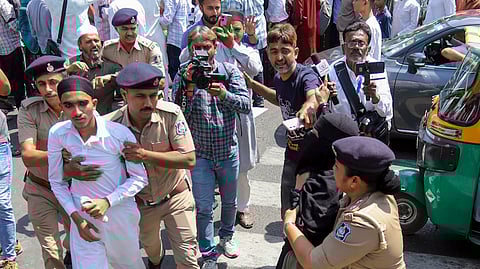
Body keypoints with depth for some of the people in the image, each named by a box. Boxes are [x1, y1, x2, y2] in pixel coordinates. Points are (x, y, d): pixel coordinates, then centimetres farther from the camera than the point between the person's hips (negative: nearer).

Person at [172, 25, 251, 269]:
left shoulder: (230, 71, -4)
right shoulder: (183, 75, -5)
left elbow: (246, 105, -15)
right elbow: (179, 114, -14)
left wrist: (225, 95, -33)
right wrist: (189, 86, -27)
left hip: (227, 150, 2)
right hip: (199, 152, -1)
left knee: (229, 201, 20)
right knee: (203, 207, 2)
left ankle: (226, 236, 47)